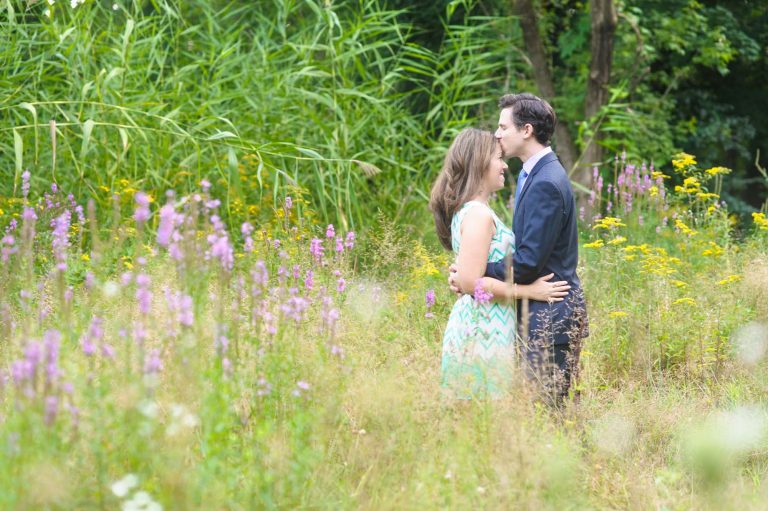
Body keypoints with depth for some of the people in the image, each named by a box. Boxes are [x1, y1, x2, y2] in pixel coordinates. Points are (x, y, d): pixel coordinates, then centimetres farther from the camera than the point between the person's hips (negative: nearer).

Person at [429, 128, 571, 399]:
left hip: (475, 323, 10)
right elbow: (470, 282, -22)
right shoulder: (478, 215, -16)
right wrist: (529, 291, -16)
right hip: (485, 329, -10)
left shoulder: (466, 210, 15)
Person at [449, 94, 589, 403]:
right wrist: (467, 271, 2)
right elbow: (523, 250, 17)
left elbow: (529, 262, -22)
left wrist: (471, 275, -12)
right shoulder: (538, 175, 14)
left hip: (550, 319, -10)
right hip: (541, 313, 10)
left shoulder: (546, 183, -18)